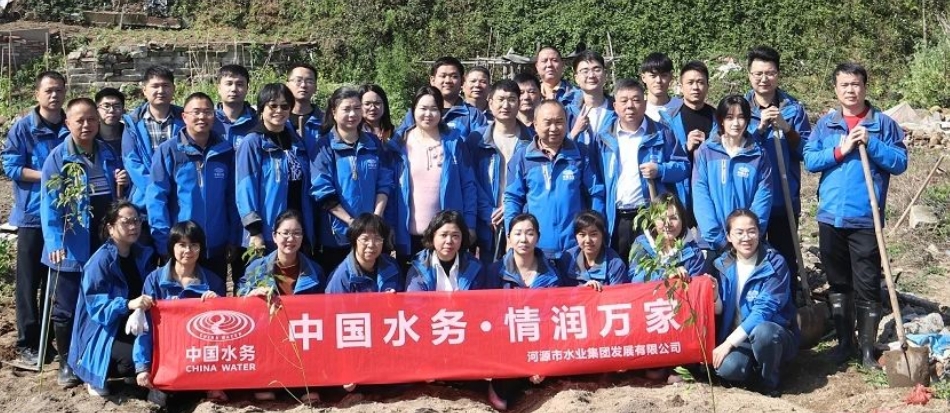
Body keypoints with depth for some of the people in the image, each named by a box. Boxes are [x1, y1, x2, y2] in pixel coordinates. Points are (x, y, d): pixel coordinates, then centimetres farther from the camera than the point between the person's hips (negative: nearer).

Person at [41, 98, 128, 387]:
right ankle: (67, 363, 17)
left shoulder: (109, 154, 7)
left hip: (105, 244, 4)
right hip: (72, 247, -4)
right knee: (67, 308, 4)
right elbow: (50, 204, -14)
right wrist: (55, 242, -24)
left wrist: (124, 184, -5)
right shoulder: (58, 158, -7)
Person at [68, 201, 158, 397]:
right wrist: (128, 304, -39)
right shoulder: (101, 260, -17)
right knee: (137, 359, -30)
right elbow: (96, 303, -24)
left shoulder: (143, 255, 5)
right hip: (104, 332, -6)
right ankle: (95, 374, -1)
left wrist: (150, 302, -11)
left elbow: (151, 291, 12)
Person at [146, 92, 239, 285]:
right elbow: (156, 199, -7)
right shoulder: (168, 151, -5)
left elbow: (232, 198, 8)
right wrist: (164, 242, -12)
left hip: (217, 247, 3)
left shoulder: (226, 151, 4)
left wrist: (232, 239, 4)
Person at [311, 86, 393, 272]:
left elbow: (384, 184, 6)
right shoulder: (325, 145, -2)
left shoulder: (374, 143, 9)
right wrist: (352, 222, -15)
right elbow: (323, 191, -9)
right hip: (338, 233, -3)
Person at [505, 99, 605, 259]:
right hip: (535, 245, 0)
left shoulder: (581, 153, 4)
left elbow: (596, 194, 6)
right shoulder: (522, 156, 3)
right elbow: (512, 198, 4)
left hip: (576, 244, 0)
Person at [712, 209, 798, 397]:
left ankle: (769, 382, -9)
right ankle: (755, 368, 6)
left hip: (775, 336, -2)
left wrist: (728, 342, -25)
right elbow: (720, 311, -1)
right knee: (727, 367, -31)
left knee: (762, 331, -38)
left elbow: (764, 310, -21)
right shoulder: (723, 265, 0)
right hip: (737, 339, 3)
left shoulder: (775, 264, -13)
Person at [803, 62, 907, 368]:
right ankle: (845, 341, 24)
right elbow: (809, 160, 0)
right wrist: (840, 150, -12)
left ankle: (868, 348, 10)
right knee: (838, 283, 13)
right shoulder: (825, 124, 7)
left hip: (866, 218, -3)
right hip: (830, 216, 3)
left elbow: (900, 163, -6)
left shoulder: (883, 124, 0)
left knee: (868, 285, 0)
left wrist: (871, 144, -16)